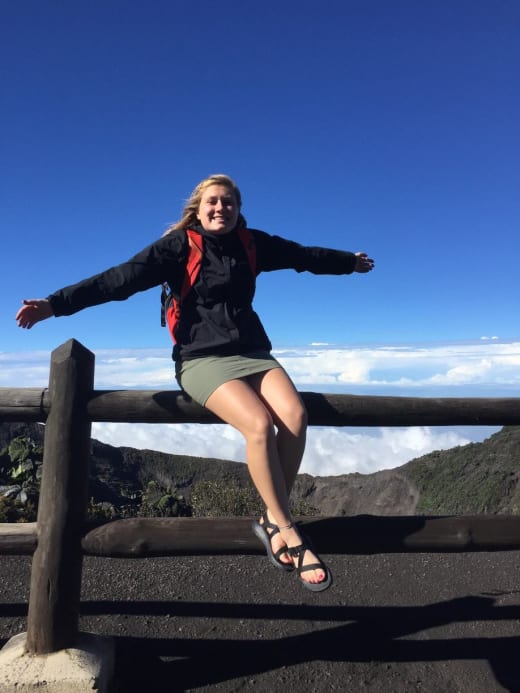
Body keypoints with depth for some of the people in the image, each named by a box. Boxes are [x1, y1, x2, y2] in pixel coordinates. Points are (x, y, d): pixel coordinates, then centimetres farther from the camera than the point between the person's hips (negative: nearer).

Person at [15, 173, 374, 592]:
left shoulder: (253, 244, 11)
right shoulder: (179, 245, -2)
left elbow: (305, 256, 25)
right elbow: (123, 278, -11)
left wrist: (349, 262, 38)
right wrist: (58, 303, -21)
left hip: (252, 351, 5)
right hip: (202, 358, -4)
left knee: (295, 417, -23)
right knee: (259, 424, -29)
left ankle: (272, 522, -6)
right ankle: (288, 532, -11)